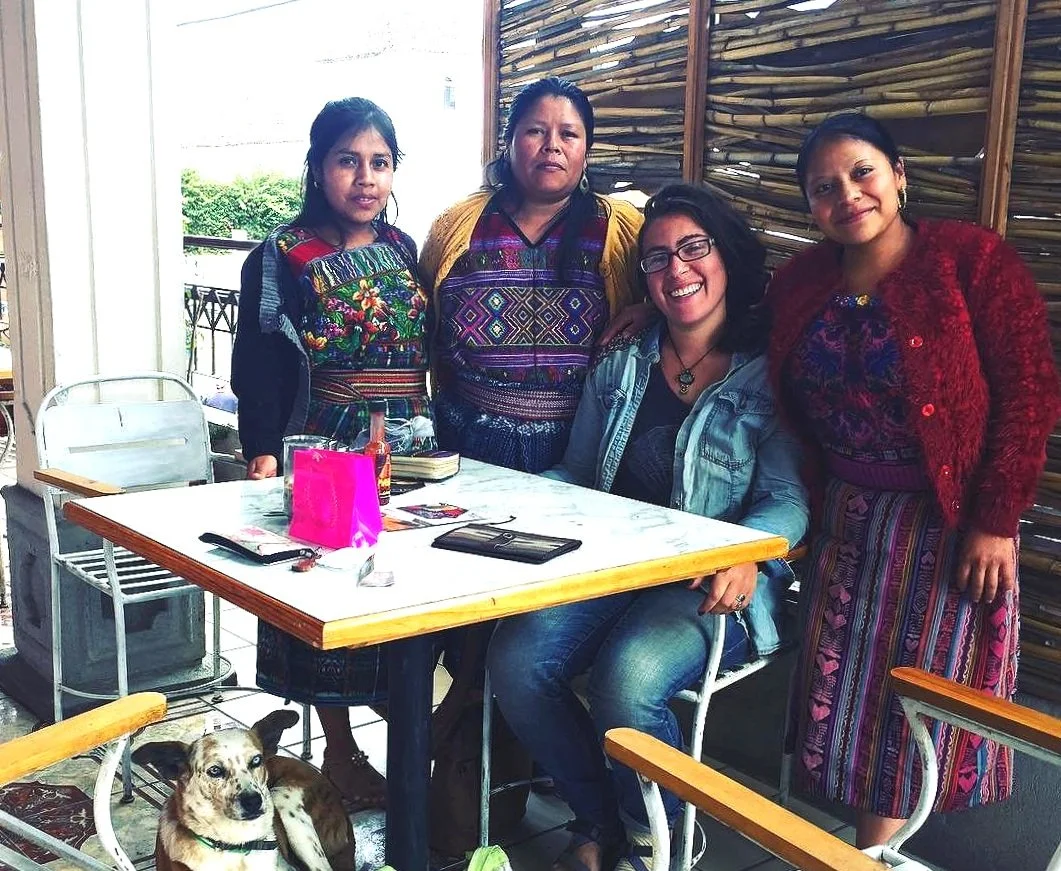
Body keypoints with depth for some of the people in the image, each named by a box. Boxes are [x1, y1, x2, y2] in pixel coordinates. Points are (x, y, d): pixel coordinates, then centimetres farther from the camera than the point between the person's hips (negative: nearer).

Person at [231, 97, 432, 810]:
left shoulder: (404, 251, 10)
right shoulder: (283, 259, -5)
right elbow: (259, 369, -9)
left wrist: (435, 437, 11)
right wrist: (264, 457, -16)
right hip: (326, 452, -4)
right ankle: (340, 751, 19)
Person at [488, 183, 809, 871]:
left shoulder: (768, 376, 0)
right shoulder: (620, 368, 14)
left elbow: (788, 500, -6)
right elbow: (576, 474, 17)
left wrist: (746, 556, -28)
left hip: (712, 584, -4)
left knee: (626, 679, -31)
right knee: (516, 659, -20)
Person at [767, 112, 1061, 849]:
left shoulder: (974, 259, -14)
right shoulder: (800, 283, 1)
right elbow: (794, 408, 10)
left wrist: (995, 521, -18)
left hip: (948, 517, -5)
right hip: (845, 515, 5)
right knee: (840, 681, 11)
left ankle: (872, 848, 20)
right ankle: (871, 846, 32)